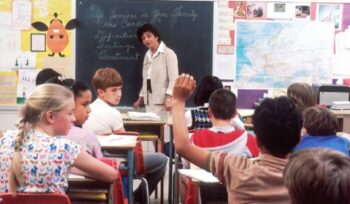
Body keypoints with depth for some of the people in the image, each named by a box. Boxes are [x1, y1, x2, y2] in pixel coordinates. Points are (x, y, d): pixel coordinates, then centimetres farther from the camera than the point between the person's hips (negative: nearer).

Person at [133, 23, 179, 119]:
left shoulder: (168, 53, -5)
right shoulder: (147, 56, 17)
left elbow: (173, 78, -14)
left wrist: (169, 98, -24)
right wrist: (141, 98, 19)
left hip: (163, 101, -6)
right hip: (149, 102, 6)